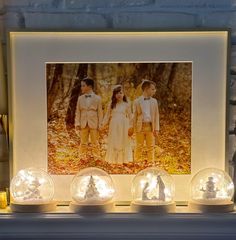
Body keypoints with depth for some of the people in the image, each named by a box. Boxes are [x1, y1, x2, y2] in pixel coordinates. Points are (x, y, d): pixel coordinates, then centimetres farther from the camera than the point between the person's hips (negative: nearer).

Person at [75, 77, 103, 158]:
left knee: (94, 144, 6)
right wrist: (77, 123, -1)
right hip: (83, 124, 2)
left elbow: (100, 112, 0)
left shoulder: (97, 98, -1)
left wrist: (99, 125, -3)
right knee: (83, 143, 10)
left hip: (94, 124, -2)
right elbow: (78, 111, 7)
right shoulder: (80, 98, 6)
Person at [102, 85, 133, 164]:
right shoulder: (111, 105, 6)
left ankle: (123, 160, 10)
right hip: (114, 127, 1)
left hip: (123, 127, -1)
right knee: (113, 144, 3)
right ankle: (113, 160, 10)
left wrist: (130, 128, -3)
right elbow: (107, 116, 8)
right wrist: (103, 125, 0)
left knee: (123, 143, 2)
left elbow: (129, 117, 3)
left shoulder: (126, 105, 3)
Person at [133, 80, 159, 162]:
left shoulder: (154, 101, 9)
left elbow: (156, 115, 8)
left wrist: (156, 129, 2)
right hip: (140, 127, -2)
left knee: (151, 147, 6)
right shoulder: (137, 101, 1)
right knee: (139, 147, 6)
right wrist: (134, 129, -1)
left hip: (150, 127, 2)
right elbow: (134, 116, 3)